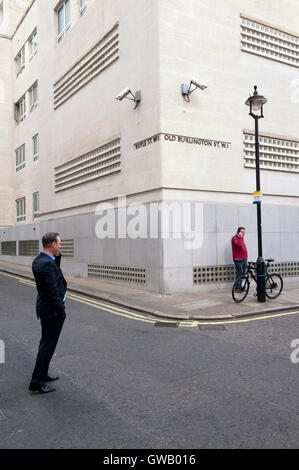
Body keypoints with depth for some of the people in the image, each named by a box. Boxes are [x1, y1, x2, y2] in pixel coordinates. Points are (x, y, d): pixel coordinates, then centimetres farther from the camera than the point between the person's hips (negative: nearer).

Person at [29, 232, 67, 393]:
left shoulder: (38, 260, 6)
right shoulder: (47, 264, -24)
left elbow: (55, 271, 14)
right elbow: (53, 291, -24)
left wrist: (56, 257, 2)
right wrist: (61, 311, -17)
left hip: (44, 308, 10)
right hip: (52, 310, -10)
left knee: (45, 342, 21)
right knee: (48, 345, 0)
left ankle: (42, 374, 35)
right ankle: (36, 382, 8)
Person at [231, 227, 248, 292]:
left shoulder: (241, 238, 20)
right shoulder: (235, 238, -9)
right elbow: (238, 244, -28)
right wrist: (241, 237, -18)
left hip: (244, 259, 9)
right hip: (238, 259, -9)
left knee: (242, 273, 10)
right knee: (239, 273, -10)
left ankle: (240, 286, 17)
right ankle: (238, 288, -4)